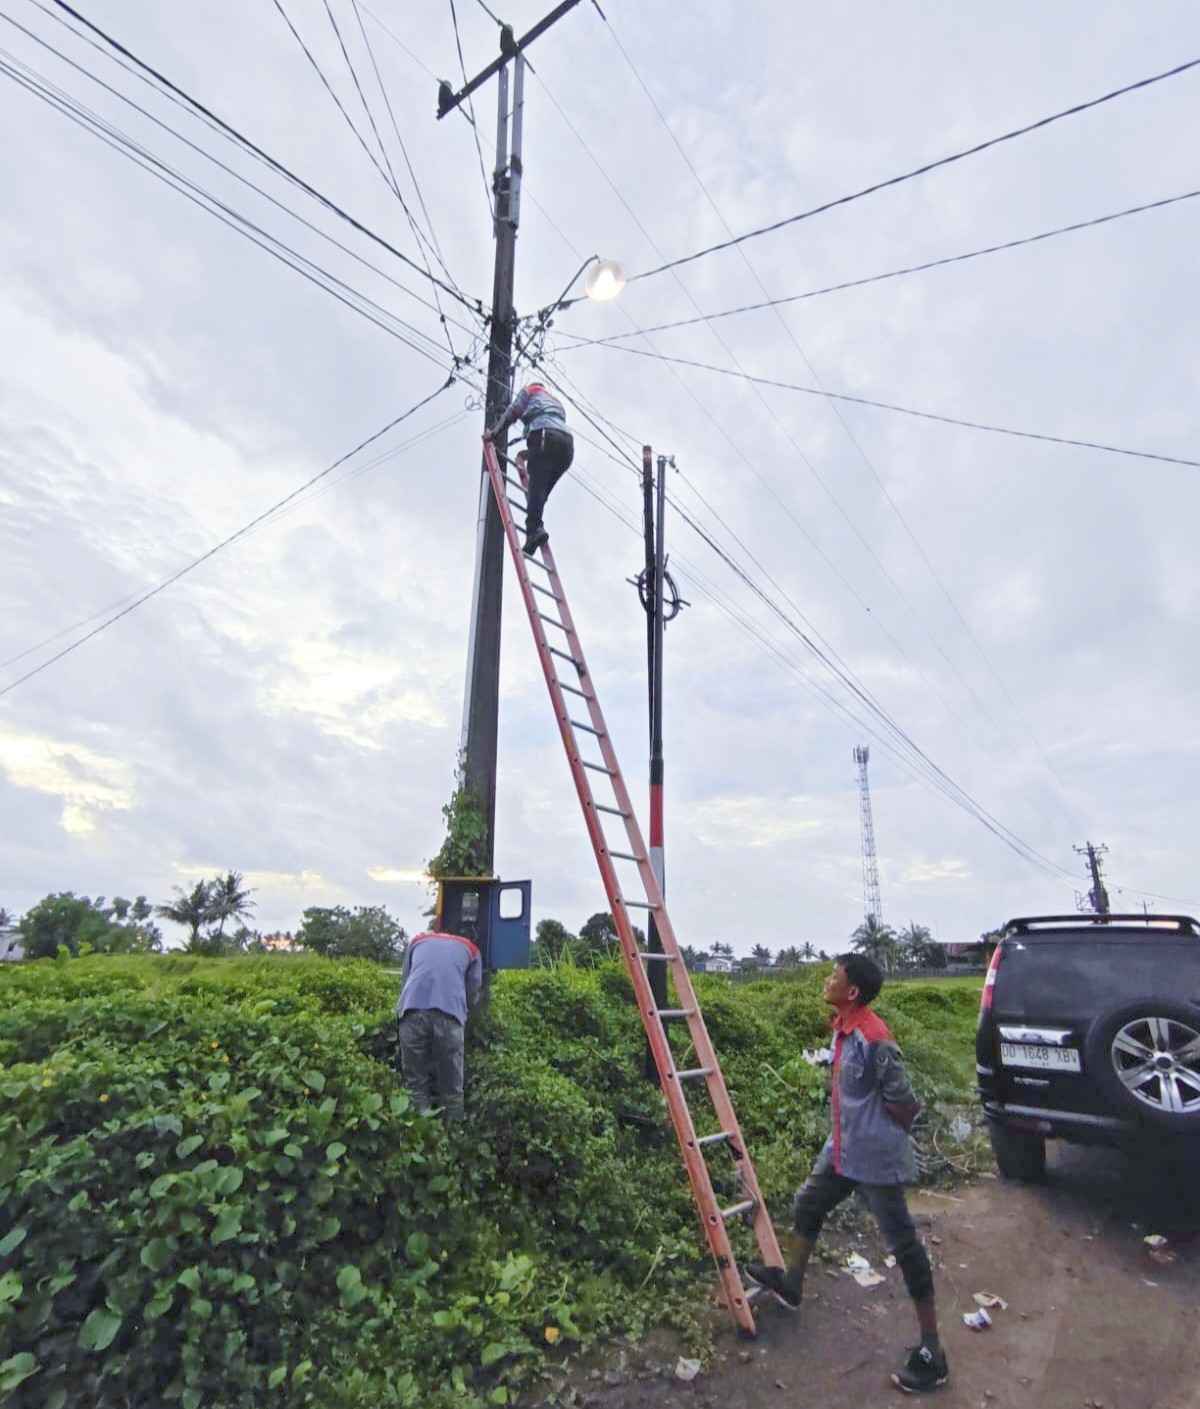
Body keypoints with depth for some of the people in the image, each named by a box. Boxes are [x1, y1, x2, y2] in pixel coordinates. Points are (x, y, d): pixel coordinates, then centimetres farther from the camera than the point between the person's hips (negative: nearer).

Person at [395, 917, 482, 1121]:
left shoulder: (417, 940, 31)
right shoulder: (470, 947, 27)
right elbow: (473, 994, 27)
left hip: (412, 1011, 1)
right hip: (450, 1014, -1)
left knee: (416, 1084, 12)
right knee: (451, 1088, 10)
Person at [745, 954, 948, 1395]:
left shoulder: (874, 1039, -28)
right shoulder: (842, 1028, 0)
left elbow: (904, 1107, -20)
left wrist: (881, 1139, -4)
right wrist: (846, 1134, 13)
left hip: (875, 1157, -10)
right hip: (843, 1148, 10)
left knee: (902, 1243, 4)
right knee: (808, 1204, 22)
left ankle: (931, 1351, 19)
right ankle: (792, 1284, 44)